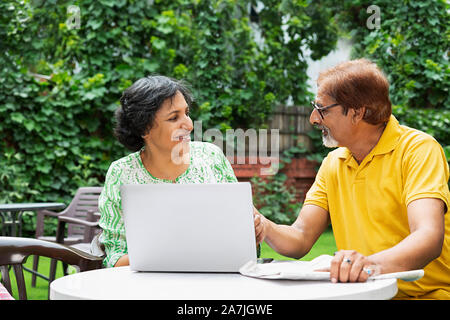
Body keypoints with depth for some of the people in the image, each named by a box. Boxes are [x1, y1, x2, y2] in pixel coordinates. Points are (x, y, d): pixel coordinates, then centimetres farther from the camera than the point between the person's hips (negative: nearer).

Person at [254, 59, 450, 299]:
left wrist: (372, 263, -44)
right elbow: (300, 239, 5)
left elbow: (430, 238, -25)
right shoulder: (333, 164, 10)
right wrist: (266, 229, -17)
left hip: (428, 293, -5)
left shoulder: (418, 149, -10)